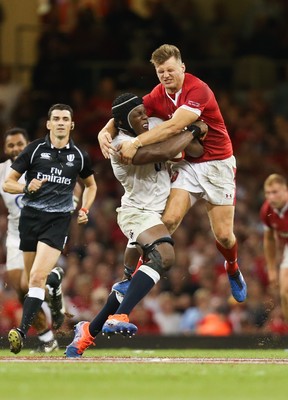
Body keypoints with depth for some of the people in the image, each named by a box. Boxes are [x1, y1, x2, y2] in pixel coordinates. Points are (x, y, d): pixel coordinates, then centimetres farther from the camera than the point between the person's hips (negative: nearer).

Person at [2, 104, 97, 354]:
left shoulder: (79, 156, 6)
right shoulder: (34, 149, 2)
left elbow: (91, 185, 26)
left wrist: (85, 209, 9)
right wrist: (27, 187, -16)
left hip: (58, 220, -2)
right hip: (31, 216, 2)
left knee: (38, 277, -18)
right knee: (32, 277, 7)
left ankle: (23, 331, -24)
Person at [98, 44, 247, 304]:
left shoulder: (198, 90, -20)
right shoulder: (158, 96, -2)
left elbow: (173, 127, -30)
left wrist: (136, 143, -33)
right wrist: (106, 132, -19)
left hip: (217, 163, -4)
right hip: (188, 164, 4)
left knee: (223, 235, -2)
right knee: (168, 220, -18)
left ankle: (232, 268, 31)